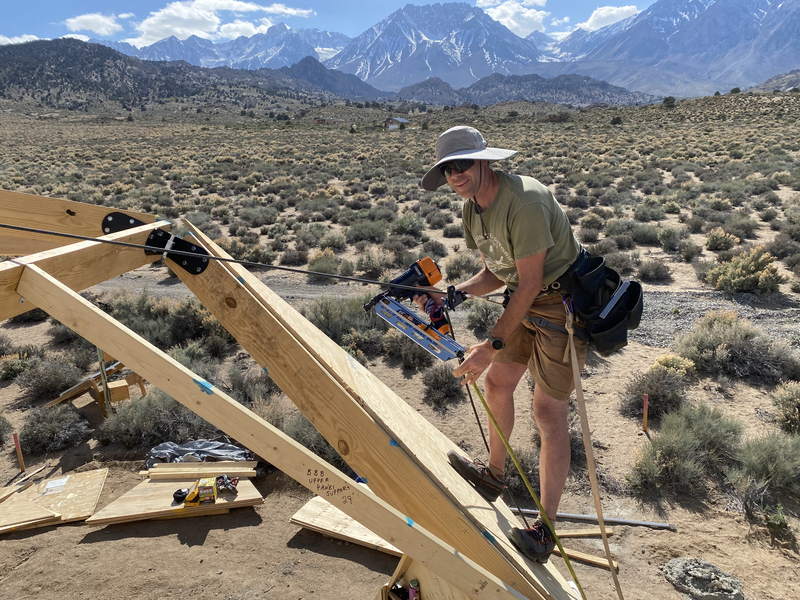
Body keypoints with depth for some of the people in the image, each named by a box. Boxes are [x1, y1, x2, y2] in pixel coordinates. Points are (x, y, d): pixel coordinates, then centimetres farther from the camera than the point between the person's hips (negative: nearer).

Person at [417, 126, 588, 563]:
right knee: (496, 382, 15)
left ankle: (545, 530, 8)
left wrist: (491, 345, -24)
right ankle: (493, 475, 39)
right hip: (526, 300, 9)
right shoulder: (473, 209, 1)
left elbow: (529, 284, -26)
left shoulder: (524, 202, -28)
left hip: (562, 302, -9)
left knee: (548, 411, -7)